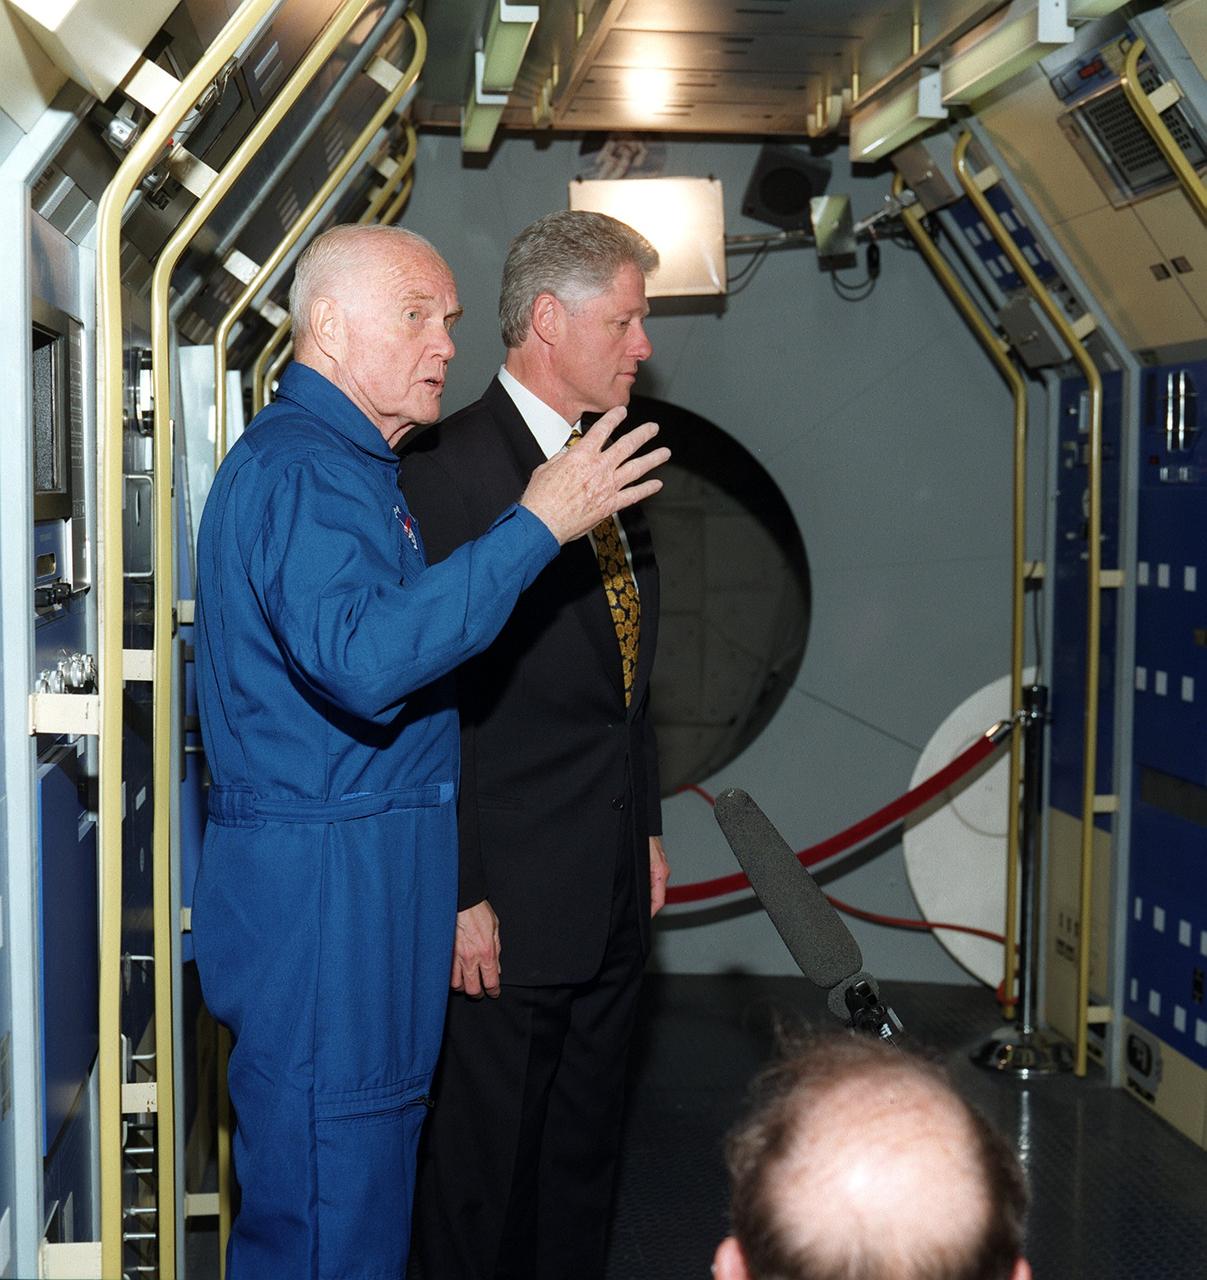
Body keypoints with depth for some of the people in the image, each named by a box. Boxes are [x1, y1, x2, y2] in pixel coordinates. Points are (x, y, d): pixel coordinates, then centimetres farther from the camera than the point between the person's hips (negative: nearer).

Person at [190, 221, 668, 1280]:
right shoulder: (298, 468, -16)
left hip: (367, 867, 11)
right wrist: (535, 526, -28)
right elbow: (362, 658, -31)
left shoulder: (352, 465, 18)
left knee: (361, 1183, 17)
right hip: (323, 876, -11)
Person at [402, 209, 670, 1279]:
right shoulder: (451, 469, -15)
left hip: (613, 896, 8)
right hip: (507, 905, -8)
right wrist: (459, 896, -19)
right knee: (484, 1167, 5)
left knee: (583, 1156, 18)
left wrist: (647, 828, 18)